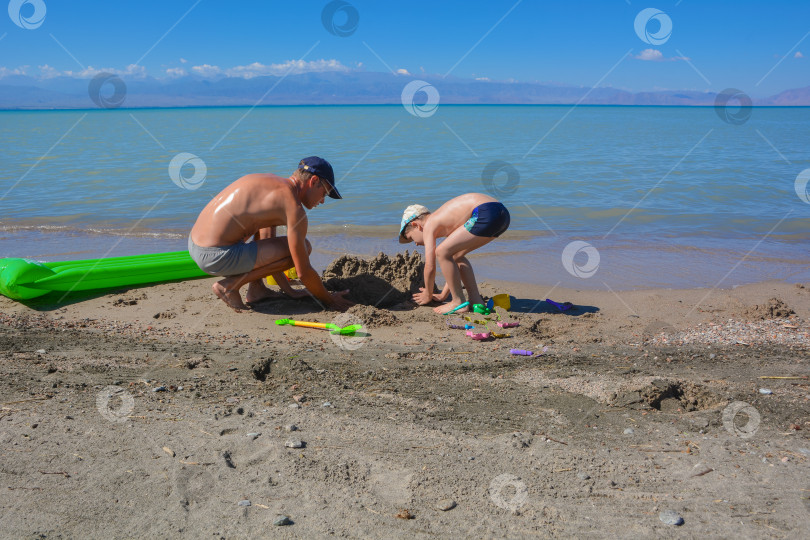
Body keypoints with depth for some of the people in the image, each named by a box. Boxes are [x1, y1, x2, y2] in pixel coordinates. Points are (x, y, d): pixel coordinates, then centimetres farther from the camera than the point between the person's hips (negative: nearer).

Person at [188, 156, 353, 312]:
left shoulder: (270, 183, 18)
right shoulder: (294, 207, -10)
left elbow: (268, 249, 24)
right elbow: (304, 272, -9)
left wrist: (289, 291, 26)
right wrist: (328, 300, 8)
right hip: (216, 257, -10)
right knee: (303, 247, -5)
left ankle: (255, 289, 19)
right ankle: (230, 284, -3)